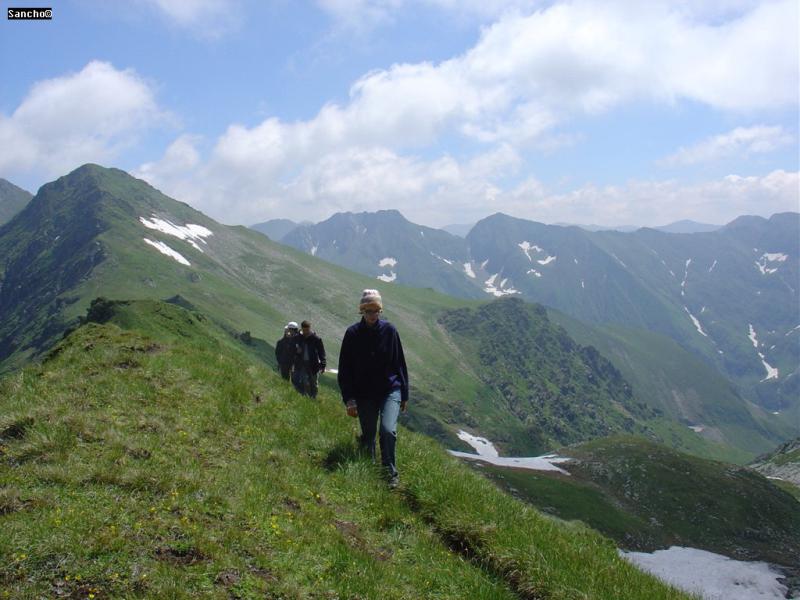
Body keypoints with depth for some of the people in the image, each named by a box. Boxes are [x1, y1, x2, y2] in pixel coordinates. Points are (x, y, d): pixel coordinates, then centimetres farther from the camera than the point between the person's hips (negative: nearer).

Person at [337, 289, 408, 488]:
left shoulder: (389, 330, -3)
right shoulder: (352, 333, -3)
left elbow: (400, 363, 3)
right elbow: (345, 369, 0)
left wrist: (404, 395, 5)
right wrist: (349, 400, -5)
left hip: (390, 391, -1)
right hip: (365, 395, 1)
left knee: (388, 429, -18)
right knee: (368, 435, 10)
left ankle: (390, 472, -2)